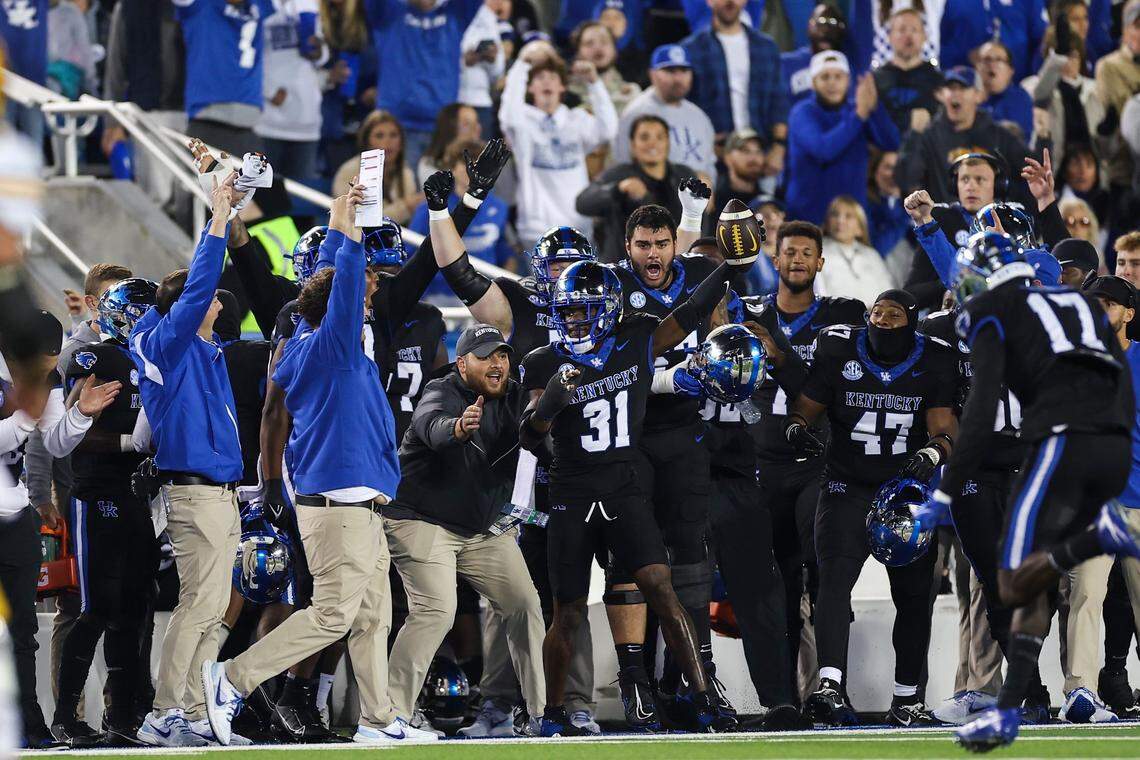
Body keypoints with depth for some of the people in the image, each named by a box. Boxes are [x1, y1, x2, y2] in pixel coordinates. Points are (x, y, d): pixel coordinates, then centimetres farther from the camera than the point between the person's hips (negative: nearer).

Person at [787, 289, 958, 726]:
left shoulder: (932, 365, -4)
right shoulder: (839, 354, -4)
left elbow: (943, 428, -12)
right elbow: (803, 407, -2)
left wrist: (933, 453, -35)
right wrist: (796, 429, -26)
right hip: (847, 489, -2)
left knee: (914, 596, 8)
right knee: (835, 580, -22)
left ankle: (907, 699, 23)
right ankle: (830, 686, -35)